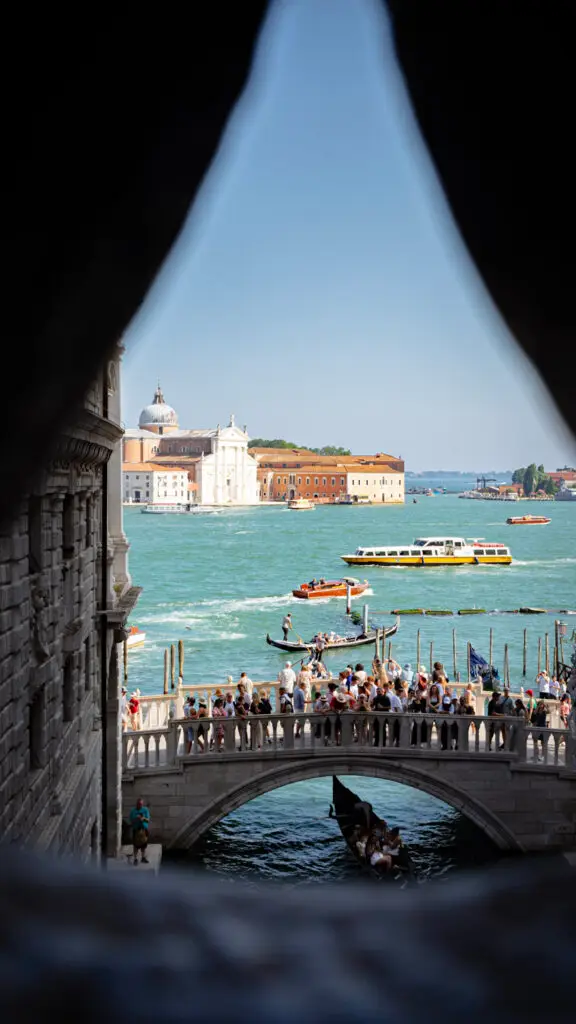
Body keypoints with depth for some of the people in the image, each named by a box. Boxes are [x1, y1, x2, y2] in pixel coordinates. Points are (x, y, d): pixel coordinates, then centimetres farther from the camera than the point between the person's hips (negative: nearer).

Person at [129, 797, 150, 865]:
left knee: (144, 844, 8)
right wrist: (136, 819, -22)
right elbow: (131, 821, -3)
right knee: (136, 844, -4)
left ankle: (143, 857, 22)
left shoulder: (145, 810, 0)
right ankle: (135, 859, 3)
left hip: (144, 829, 2)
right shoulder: (133, 811, -3)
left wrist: (144, 818, -24)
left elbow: (148, 820, -3)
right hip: (136, 829, -2)